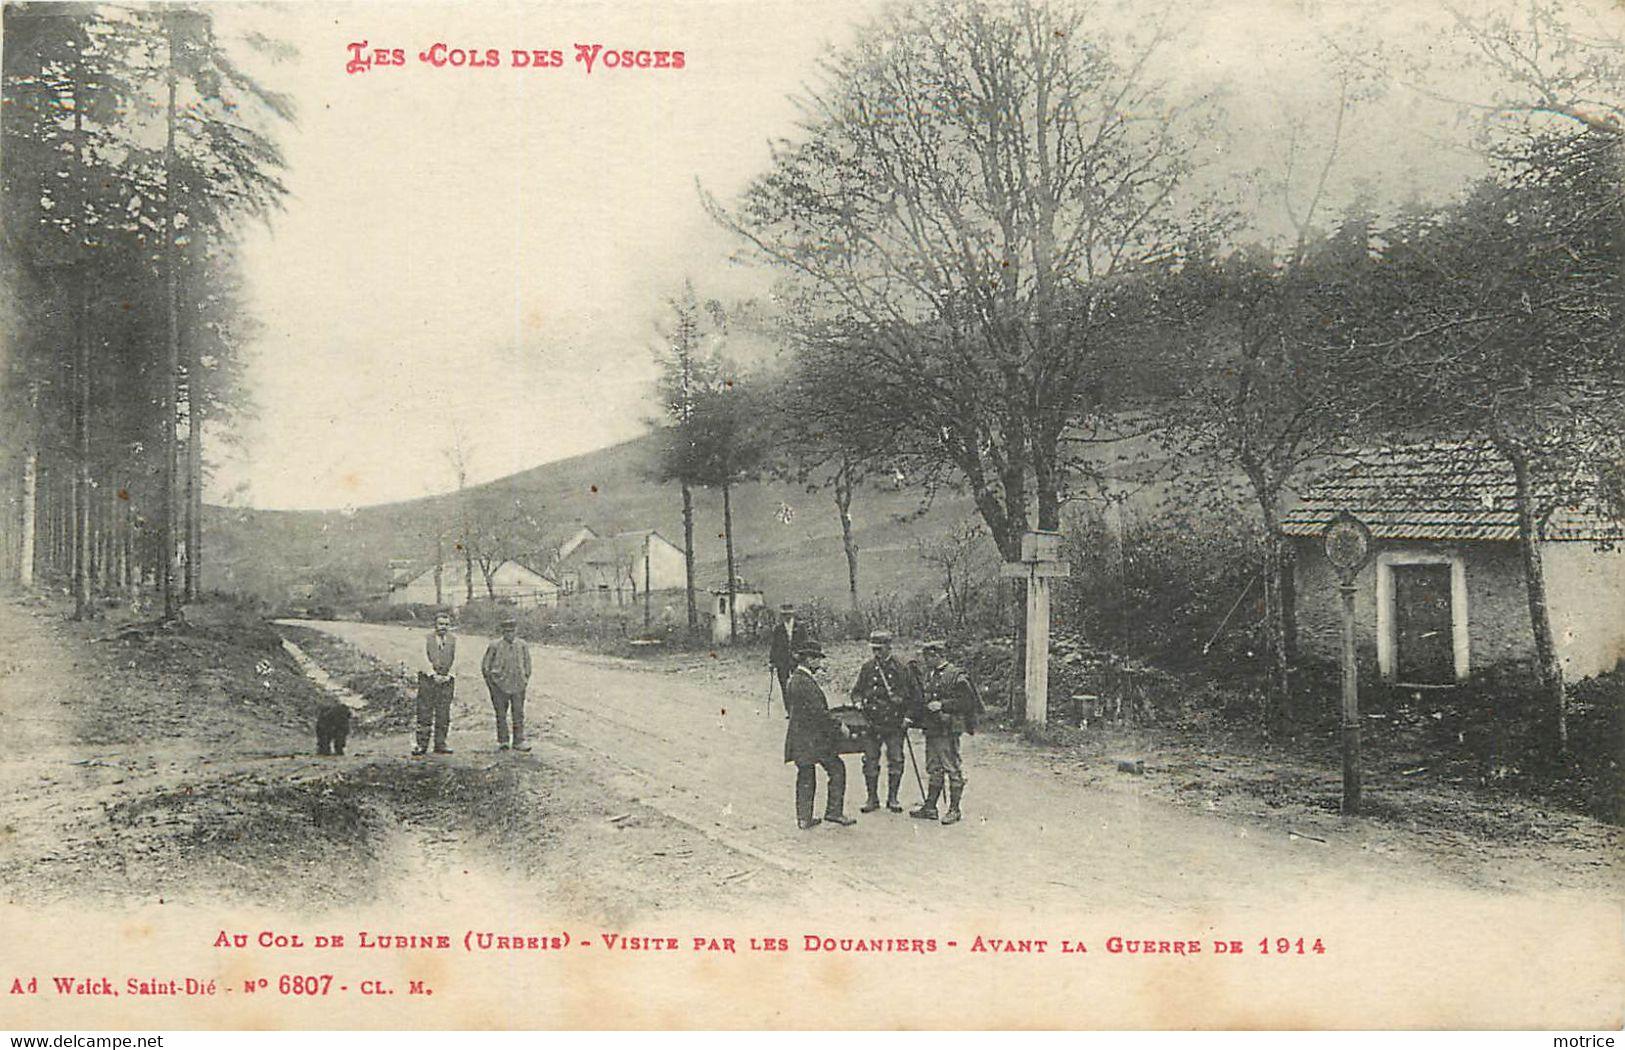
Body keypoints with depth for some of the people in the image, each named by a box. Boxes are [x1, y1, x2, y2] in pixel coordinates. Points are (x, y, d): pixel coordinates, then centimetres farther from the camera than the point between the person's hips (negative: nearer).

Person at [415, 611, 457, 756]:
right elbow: (424, 659, -3)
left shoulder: (453, 639, 8)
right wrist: (434, 675, -8)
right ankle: (422, 745, -1)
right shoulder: (427, 638, 0)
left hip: (446, 679, 2)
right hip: (428, 679, -2)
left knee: (443, 715, 2)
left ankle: (440, 744, 8)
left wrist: (448, 675, -3)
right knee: (424, 713, -4)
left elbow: (454, 660, 8)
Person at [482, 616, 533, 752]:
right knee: (501, 714, 4)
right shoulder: (494, 646, -3)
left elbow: (527, 664, 18)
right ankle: (502, 741, 13)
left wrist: (525, 680, 11)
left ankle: (519, 741, 7)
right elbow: (485, 666, 4)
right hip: (499, 686, -2)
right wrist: (491, 682, 0)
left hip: (518, 686, 2)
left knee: (519, 714, 1)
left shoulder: (522, 646, 5)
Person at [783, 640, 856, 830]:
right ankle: (834, 812, 4)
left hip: (799, 739, 10)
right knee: (836, 769, 2)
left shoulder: (793, 679, 11)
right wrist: (838, 727, -13)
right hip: (812, 739, -10)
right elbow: (818, 712, -22)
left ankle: (804, 819, 17)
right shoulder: (806, 682, -20)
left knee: (805, 778, 13)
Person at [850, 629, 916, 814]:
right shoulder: (867, 668, 7)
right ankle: (872, 798, 14)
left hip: (894, 723, -2)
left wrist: (902, 701, -10)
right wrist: (858, 702, -5)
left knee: (896, 760, 0)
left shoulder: (901, 668, -1)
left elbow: (915, 696, 5)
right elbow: (857, 691, 15)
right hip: (871, 722, 2)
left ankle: (892, 798, 12)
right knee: (870, 761, 3)